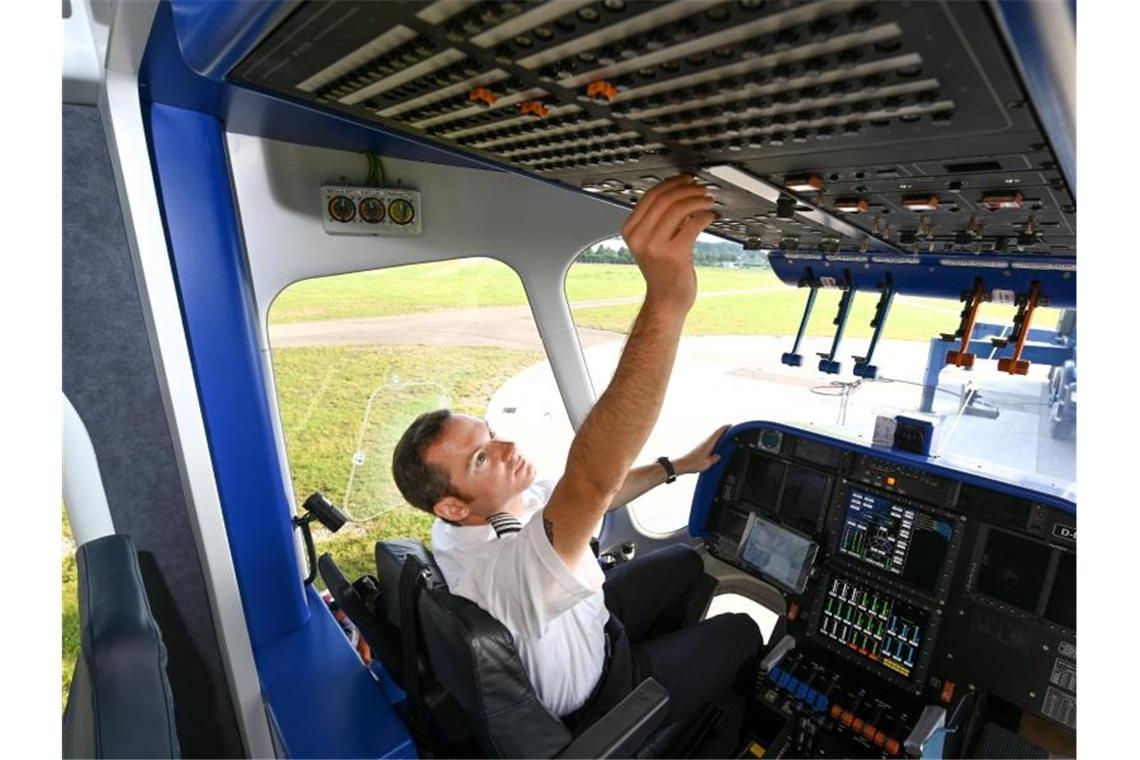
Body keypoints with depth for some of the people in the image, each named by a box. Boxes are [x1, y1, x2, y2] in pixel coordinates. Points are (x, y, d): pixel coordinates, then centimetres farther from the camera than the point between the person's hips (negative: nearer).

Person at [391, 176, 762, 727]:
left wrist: (679, 465, -6)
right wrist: (665, 303, -74)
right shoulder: (500, 571, -46)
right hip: (594, 701, -6)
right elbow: (590, 480, -65)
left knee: (685, 561, 17)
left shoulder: (481, 511, -18)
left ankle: (665, 644, 43)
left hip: (581, 625, 7)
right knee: (740, 633, 9)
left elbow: (584, 497, -6)